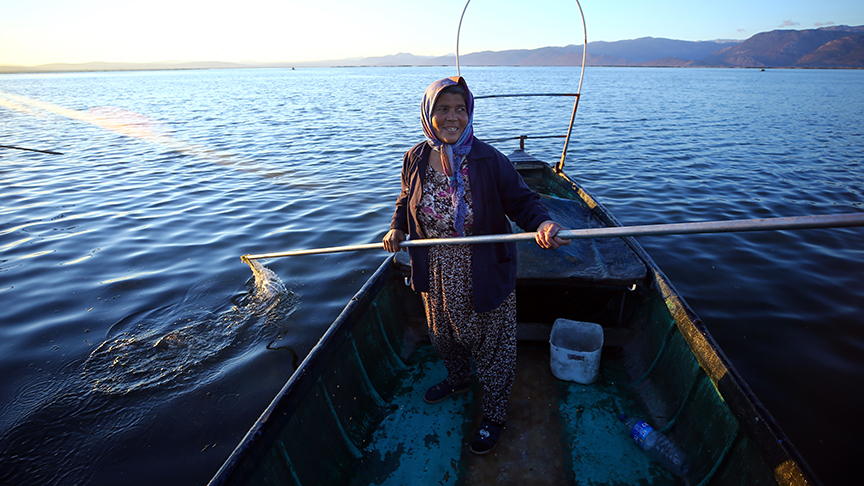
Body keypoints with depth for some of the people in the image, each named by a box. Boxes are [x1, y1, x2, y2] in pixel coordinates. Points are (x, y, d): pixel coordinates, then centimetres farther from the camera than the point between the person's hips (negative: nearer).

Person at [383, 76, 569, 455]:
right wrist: (397, 227, -1)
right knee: (445, 337, 28)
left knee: (491, 349, 13)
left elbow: (522, 202, -13)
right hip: (438, 279, 5)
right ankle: (457, 381, 60)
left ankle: (493, 417, 39)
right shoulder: (416, 159, -5)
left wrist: (541, 223, -33)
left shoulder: (489, 161, -19)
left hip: (486, 280, -4)